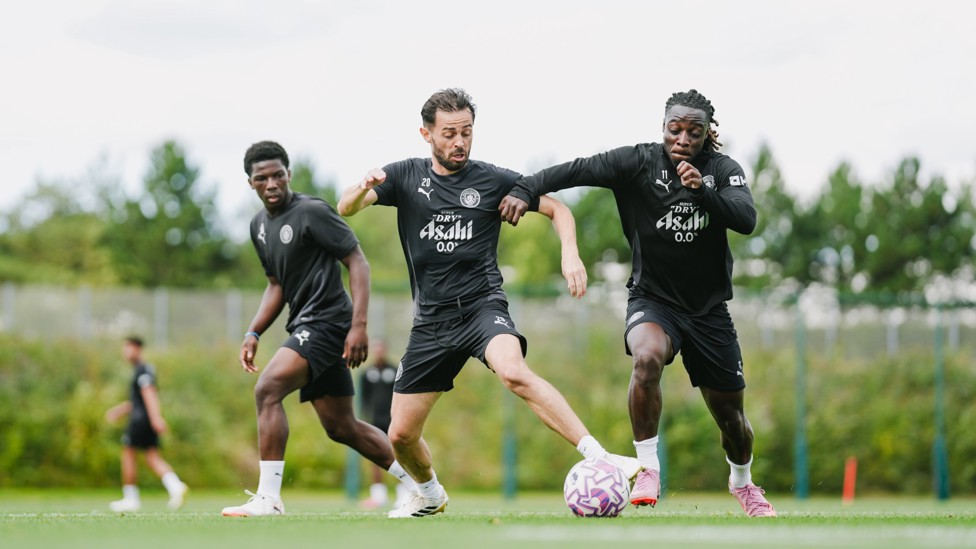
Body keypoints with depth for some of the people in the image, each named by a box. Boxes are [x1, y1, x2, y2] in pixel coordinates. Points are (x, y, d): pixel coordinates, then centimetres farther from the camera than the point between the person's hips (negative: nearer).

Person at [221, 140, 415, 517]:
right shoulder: (260, 225, 15)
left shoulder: (312, 212, -11)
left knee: (267, 390, -24)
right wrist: (253, 334, 14)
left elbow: (358, 263, -13)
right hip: (306, 327, 9)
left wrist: (359, 325, -21)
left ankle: (268, 498, -24)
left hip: (326, 321, -9)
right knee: (341, 427, 12)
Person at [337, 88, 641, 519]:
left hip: (481, 305, -3)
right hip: (431, 319, 3)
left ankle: (599, 459, -39)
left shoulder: (492, 180, 1)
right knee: (401, 435, 3)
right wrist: (364, 187, -29)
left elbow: (557, 209, 9)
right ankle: (430, 495, 36)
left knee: (514, 373, -36)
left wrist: (570, 254, -10)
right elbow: (346, 208, -5)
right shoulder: (406, 176, 6)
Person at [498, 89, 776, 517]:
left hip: (709, 309, 2)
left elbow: (746, 220, -22)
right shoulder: (639, 162, -10)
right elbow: (579, 169, -22)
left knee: (730, 414, 11)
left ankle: (742, 482, 43)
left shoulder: (724, 171, -5)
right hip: (652, 299, -2)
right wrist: (525, 190, -37)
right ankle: (648, 470, -22)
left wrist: (703, 191, -38)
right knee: (648, 357, -36)